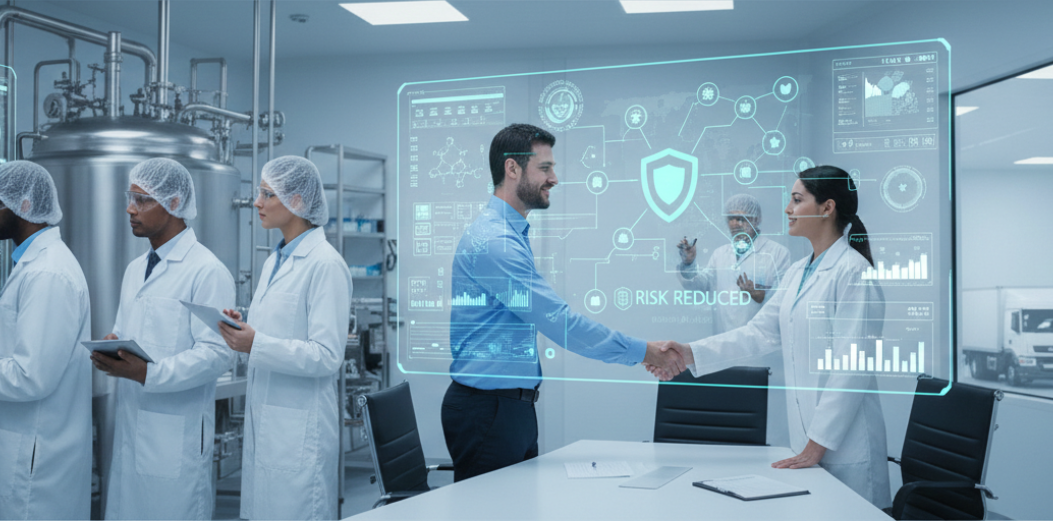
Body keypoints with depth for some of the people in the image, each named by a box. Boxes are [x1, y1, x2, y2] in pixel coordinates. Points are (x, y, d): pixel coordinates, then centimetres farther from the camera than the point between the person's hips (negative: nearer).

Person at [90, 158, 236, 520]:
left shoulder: (208, 271, -11)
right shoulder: (135, 269, 16)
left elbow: (217, 353, -17)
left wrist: (148, 373, -24)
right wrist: (110, 347, 0)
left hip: (177, 432, -7)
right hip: (129, 424, 8)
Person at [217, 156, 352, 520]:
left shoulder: (325, 264, -14)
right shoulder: (274, 261, 13)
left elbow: (326, 356, -19)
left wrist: (256, 344, -26)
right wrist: (242, 330, 1)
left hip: (300, 426, -8)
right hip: (263, 420, 8)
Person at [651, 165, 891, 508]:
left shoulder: (854, 271, -13)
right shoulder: (798, 273, 13)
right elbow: (760, 332, 9)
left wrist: (818, 443, -18)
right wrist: (691, 354, -2)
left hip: (845, 443, -8)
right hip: (808, 438, 8)